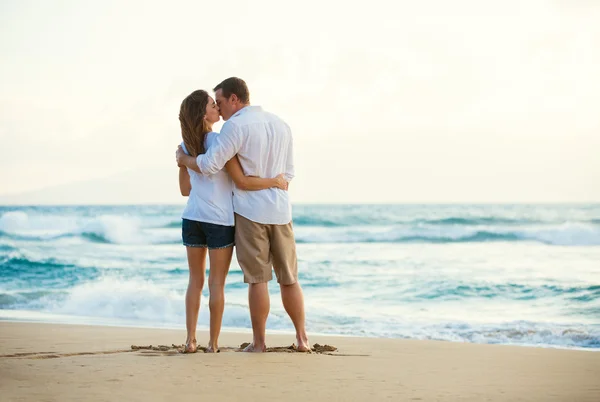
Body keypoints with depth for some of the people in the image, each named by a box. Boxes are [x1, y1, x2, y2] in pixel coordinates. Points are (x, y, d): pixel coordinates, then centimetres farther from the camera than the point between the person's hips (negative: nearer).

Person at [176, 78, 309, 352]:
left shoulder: (236, 126, -10)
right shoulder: (281, 125, 11)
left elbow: (209, 165, -14)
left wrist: (183, 159, 4)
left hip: (250, 211, -5)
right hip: (280, 211, 5)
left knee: (258, 279, 0)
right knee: (289, 278, 12)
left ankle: (259, 342, 5)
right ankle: (302, 338, 13)